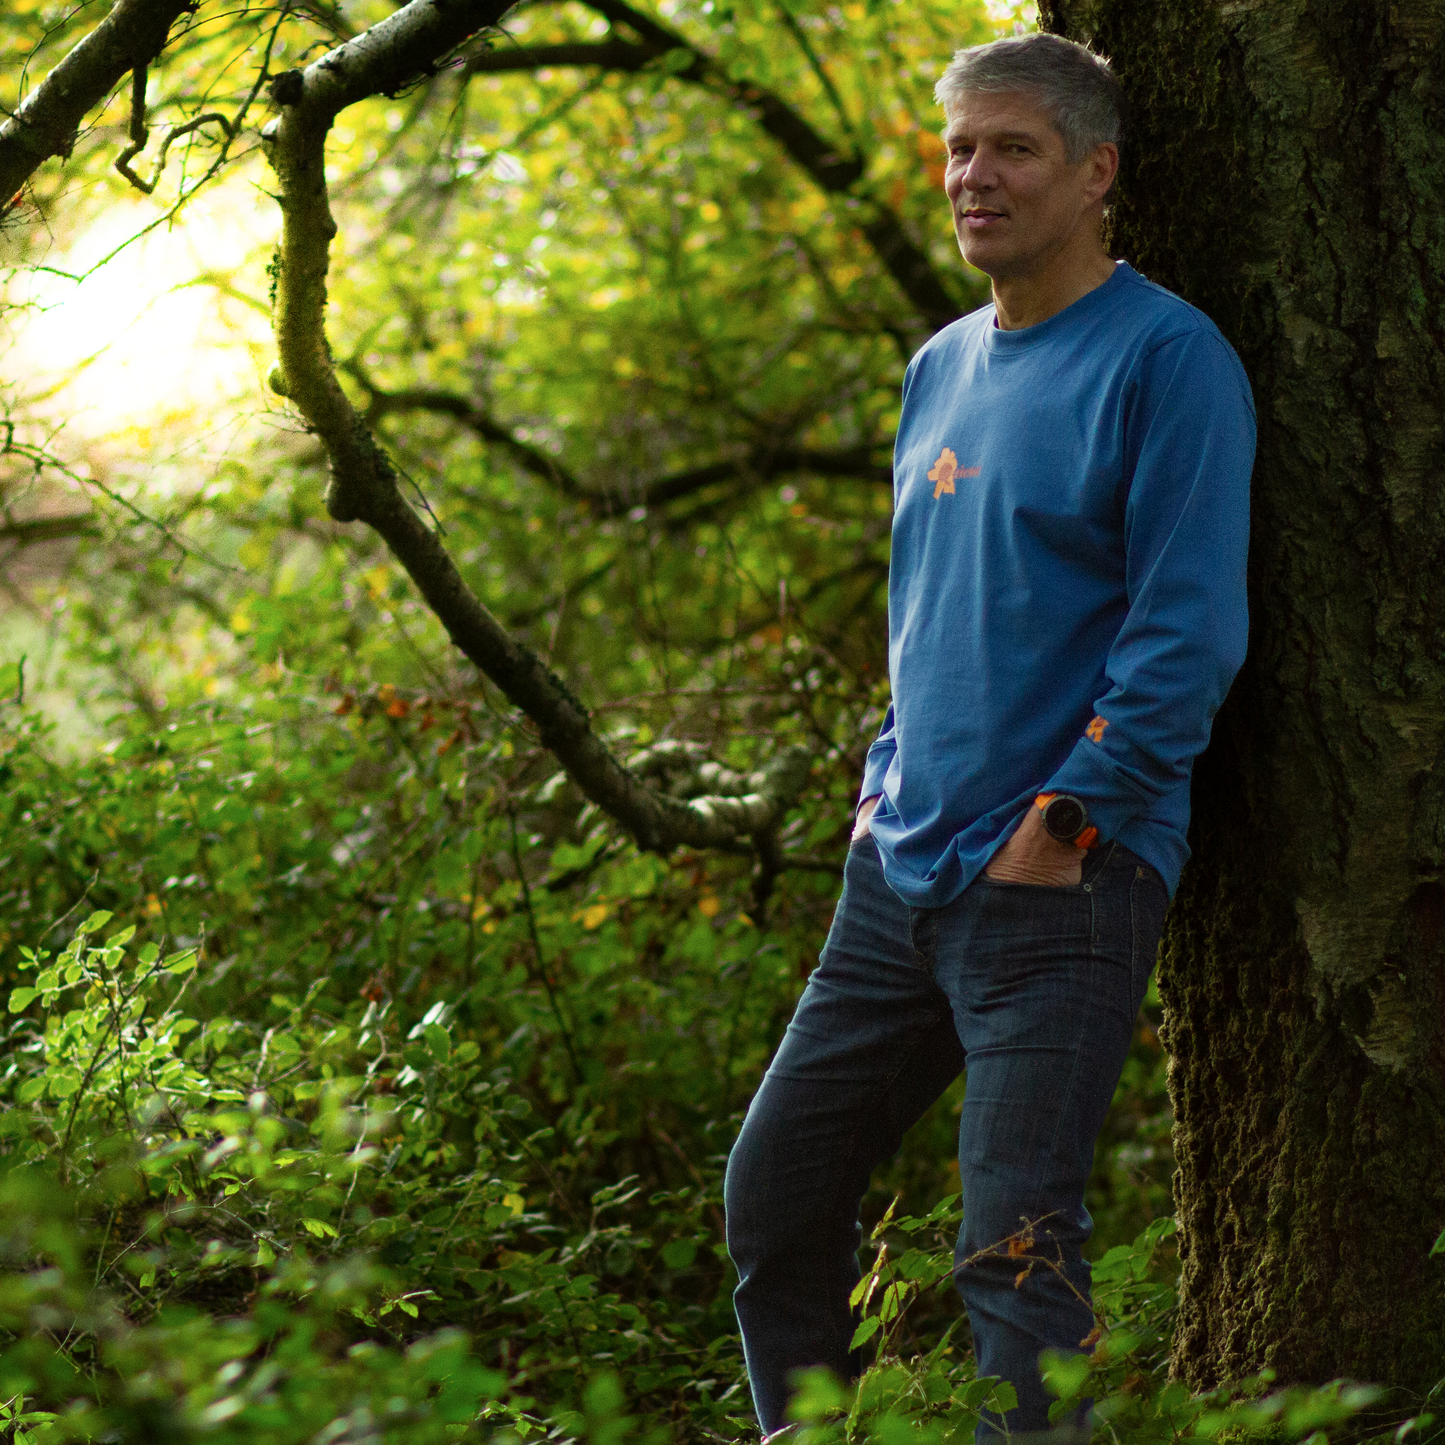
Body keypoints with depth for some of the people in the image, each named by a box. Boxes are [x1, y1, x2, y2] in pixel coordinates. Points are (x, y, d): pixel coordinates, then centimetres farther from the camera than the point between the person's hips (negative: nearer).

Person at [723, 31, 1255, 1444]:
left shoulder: (1165, 358, -8)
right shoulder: (941, 368, 16)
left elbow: (1188, 633, -14)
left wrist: (1058, 826, -16)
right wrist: (889, 783, 15)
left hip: (1060, 887, -8)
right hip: (901, 872, 8)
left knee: (1013, 1255, -7)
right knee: (773, 1195, 11)